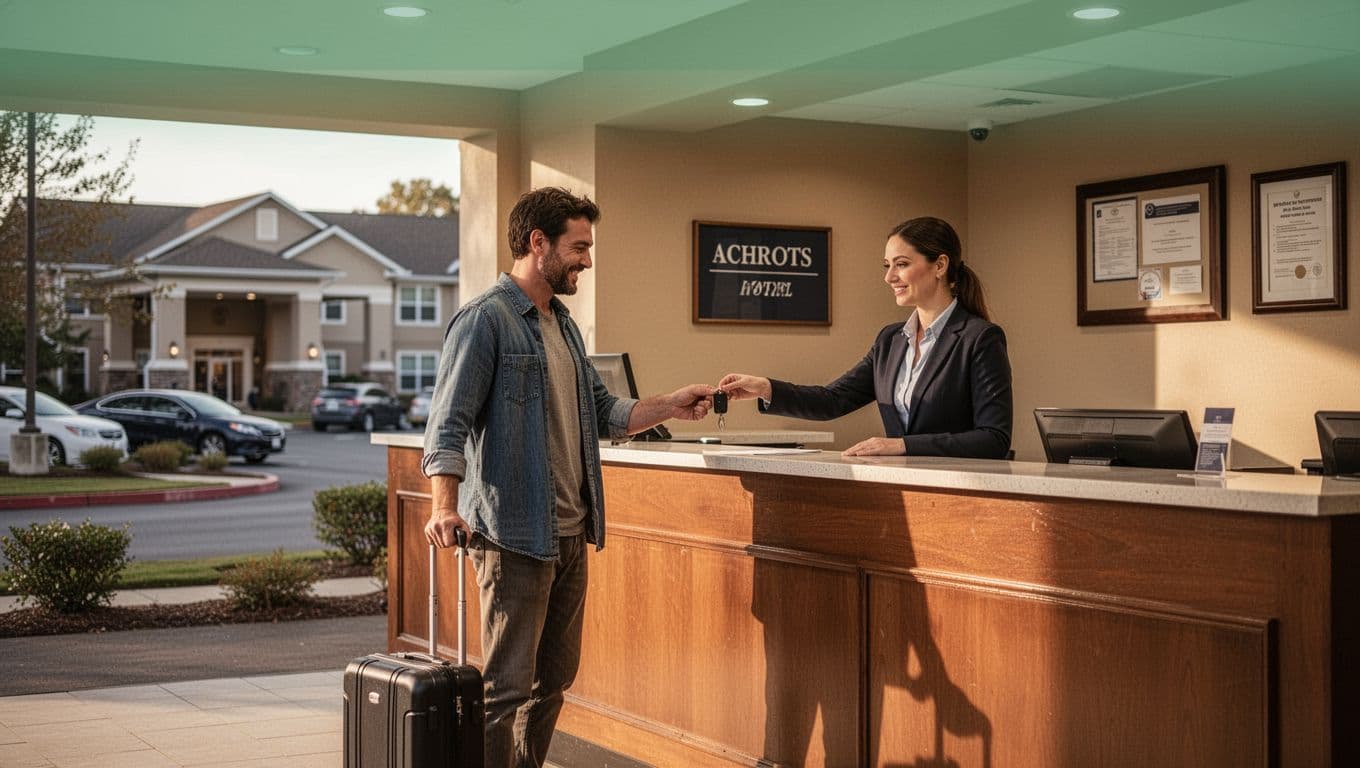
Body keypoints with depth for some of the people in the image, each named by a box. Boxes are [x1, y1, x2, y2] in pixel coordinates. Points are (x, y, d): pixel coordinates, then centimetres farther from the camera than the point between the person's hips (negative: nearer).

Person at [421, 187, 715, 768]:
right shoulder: (485, 320, -10)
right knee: (506, 688, -6)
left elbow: (602, 413, 21)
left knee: (553, 681, 14)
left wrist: (670, 407, 9)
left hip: (569, 535, 9)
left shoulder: (562, 324, 17)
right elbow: (448, 425, -17)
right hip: (515, 538, -9)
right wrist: (444, 507, -30)